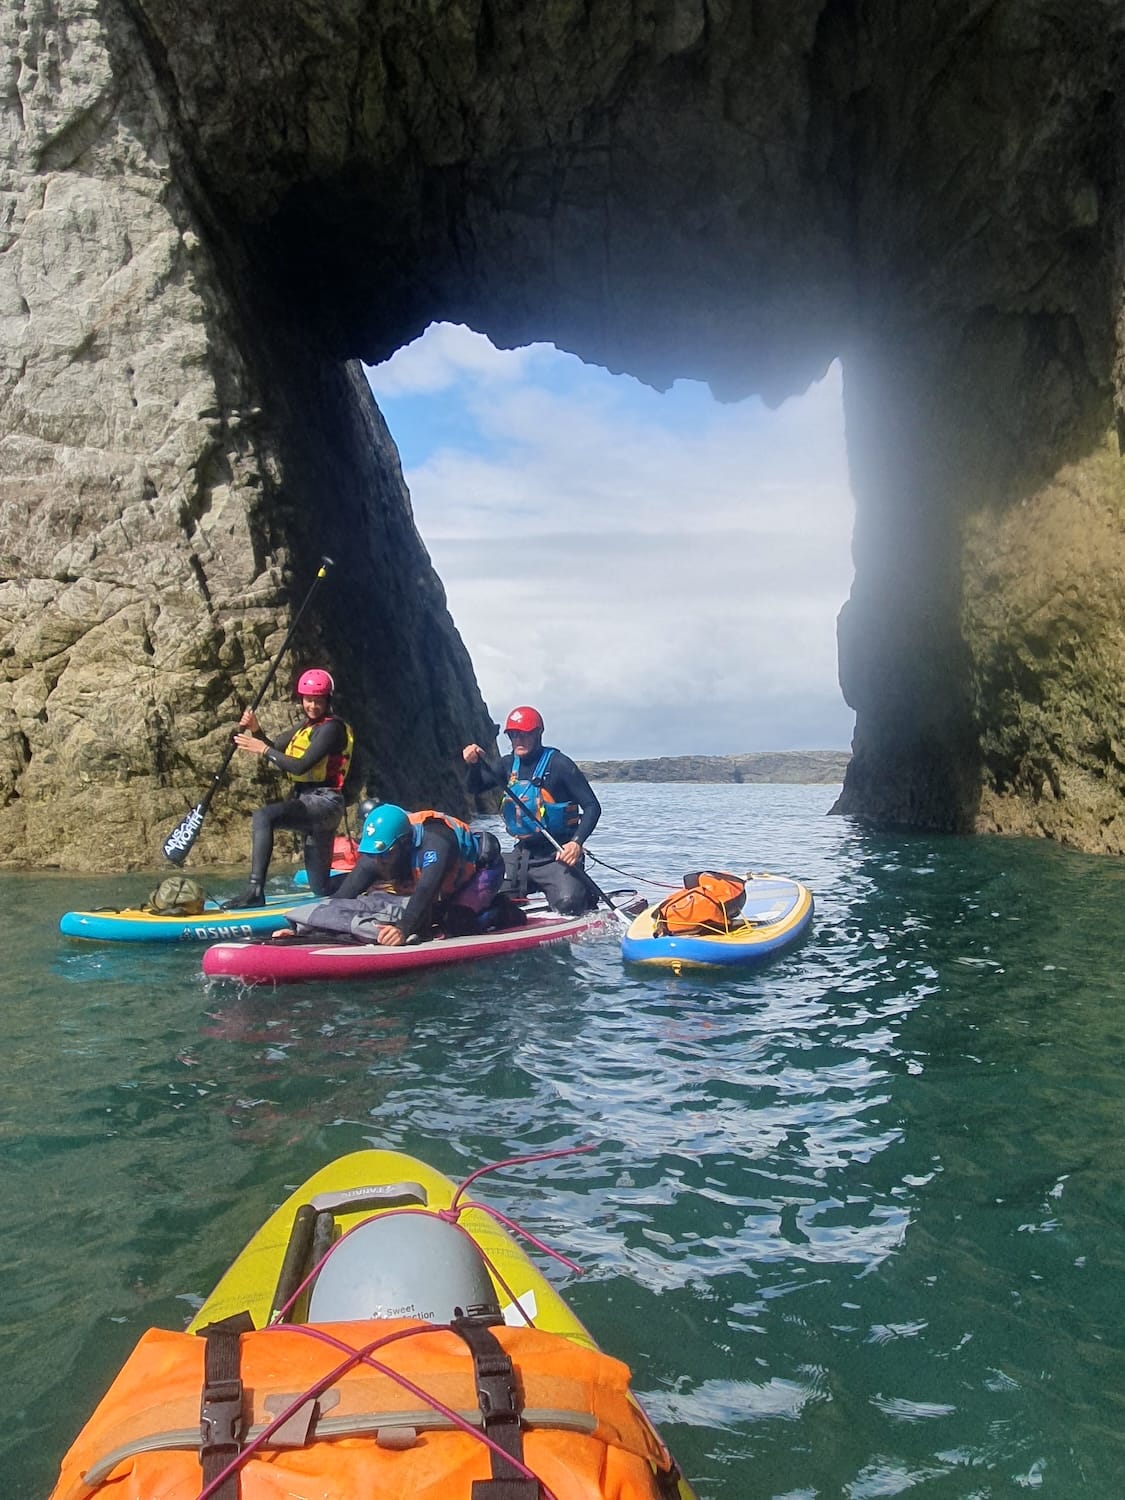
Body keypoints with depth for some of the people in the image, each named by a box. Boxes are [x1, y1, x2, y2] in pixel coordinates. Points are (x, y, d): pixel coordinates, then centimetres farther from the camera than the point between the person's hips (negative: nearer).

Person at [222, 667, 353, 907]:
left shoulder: (331, 727, -10)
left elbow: (300, 766, -19)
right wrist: (256, 731, -4)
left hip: (323, 803, -9)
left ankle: (255, 891, -31)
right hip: (309, 802, 9)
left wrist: (264, 750, -18)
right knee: (322, 889, 12)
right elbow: (275, 749, 13)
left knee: (263, 817, -31)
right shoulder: (307, 724, 17)